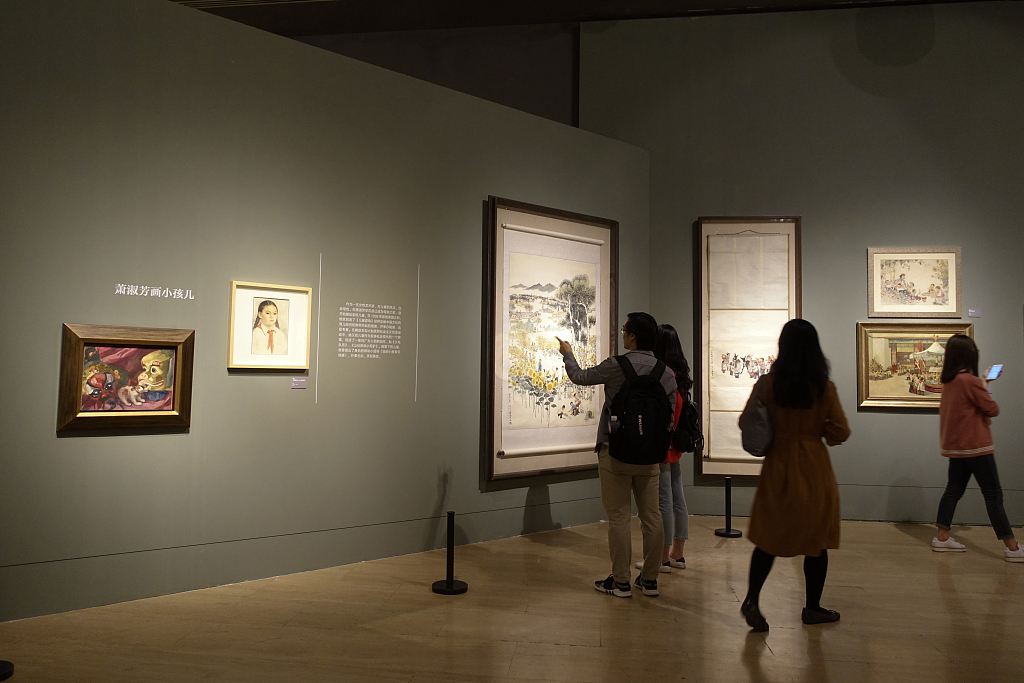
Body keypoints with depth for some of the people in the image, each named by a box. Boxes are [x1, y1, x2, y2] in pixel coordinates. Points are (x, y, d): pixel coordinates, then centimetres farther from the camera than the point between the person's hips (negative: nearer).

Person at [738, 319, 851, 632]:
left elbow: (746, 422, -3)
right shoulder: (824, 387, -8)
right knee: (816, 540, 12)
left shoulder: (767, 384, -7)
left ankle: (752, 599, -4)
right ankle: (812, 608, 22)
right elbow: (840, 432, -6)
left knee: (770, 537, 9)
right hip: (814, 468, -1)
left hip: (778, 466, 1)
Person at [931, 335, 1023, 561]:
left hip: (955, 445, 8)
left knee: (954, 490, 11)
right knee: (993, 495, -2)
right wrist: (985, 389, 4)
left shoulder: (948, 381, 6)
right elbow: (993, 410, -11)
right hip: (975, 446, -8)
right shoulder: (970, 380, -19)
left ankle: (941, 538, 13)